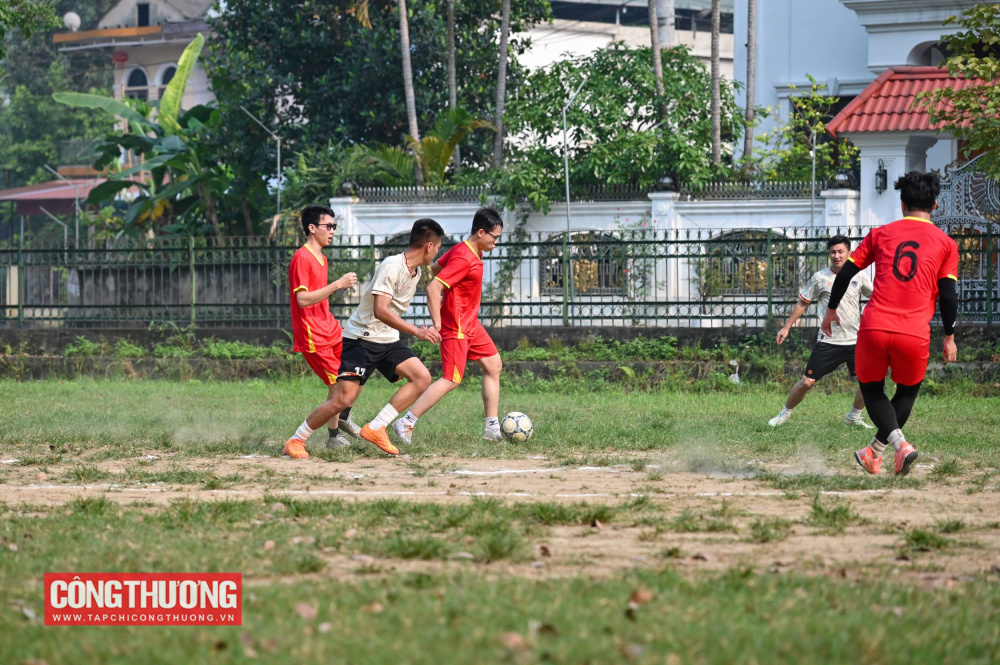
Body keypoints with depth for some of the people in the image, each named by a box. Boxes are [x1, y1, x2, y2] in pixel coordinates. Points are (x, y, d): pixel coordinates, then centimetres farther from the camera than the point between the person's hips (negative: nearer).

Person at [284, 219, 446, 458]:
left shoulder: (416, 271, 8)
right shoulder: (392, 266, -20)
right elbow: (380, 310, -29)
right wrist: (417, 332, -32)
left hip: (388, 340, 8)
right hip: (361, 337, -8)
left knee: (422, 377, -9)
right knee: (344, 397, -14)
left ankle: (375, 428, -7)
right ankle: (296, 440, 3)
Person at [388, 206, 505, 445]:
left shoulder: (471, 251, 7)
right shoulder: (464, 259, -23)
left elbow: (436, 267, 22)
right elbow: (433, 288, -27)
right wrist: (437, 324, -23)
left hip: (470, 324, 10)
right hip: (456, 327, -10)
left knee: (494, 366, 11)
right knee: (451, 380, -11)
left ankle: (491, 428, 15)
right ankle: (406, 423, -7)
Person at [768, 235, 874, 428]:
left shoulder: (859, 276, 2)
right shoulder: (820, 278, -2)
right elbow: (802, 303, 7)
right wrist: (787, 327, 3)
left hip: (855, 341, 2)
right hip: (828, 341, -2)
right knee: (807, 382, -4)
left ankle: (854, 417, 17)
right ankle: (784, 414, 17)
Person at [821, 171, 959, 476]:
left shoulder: (881, 234, 11)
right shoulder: (946, 244, 7)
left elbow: (845, 273, 12)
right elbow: (948, 296, 3)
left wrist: (831, 310, 26)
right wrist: (949, 337, 15)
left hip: (874, 328, 0)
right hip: (915, 335, 0)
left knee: (871, 389, 17)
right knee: (907, 392, 24)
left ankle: (899, 442, -8)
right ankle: (875, 451, 22)